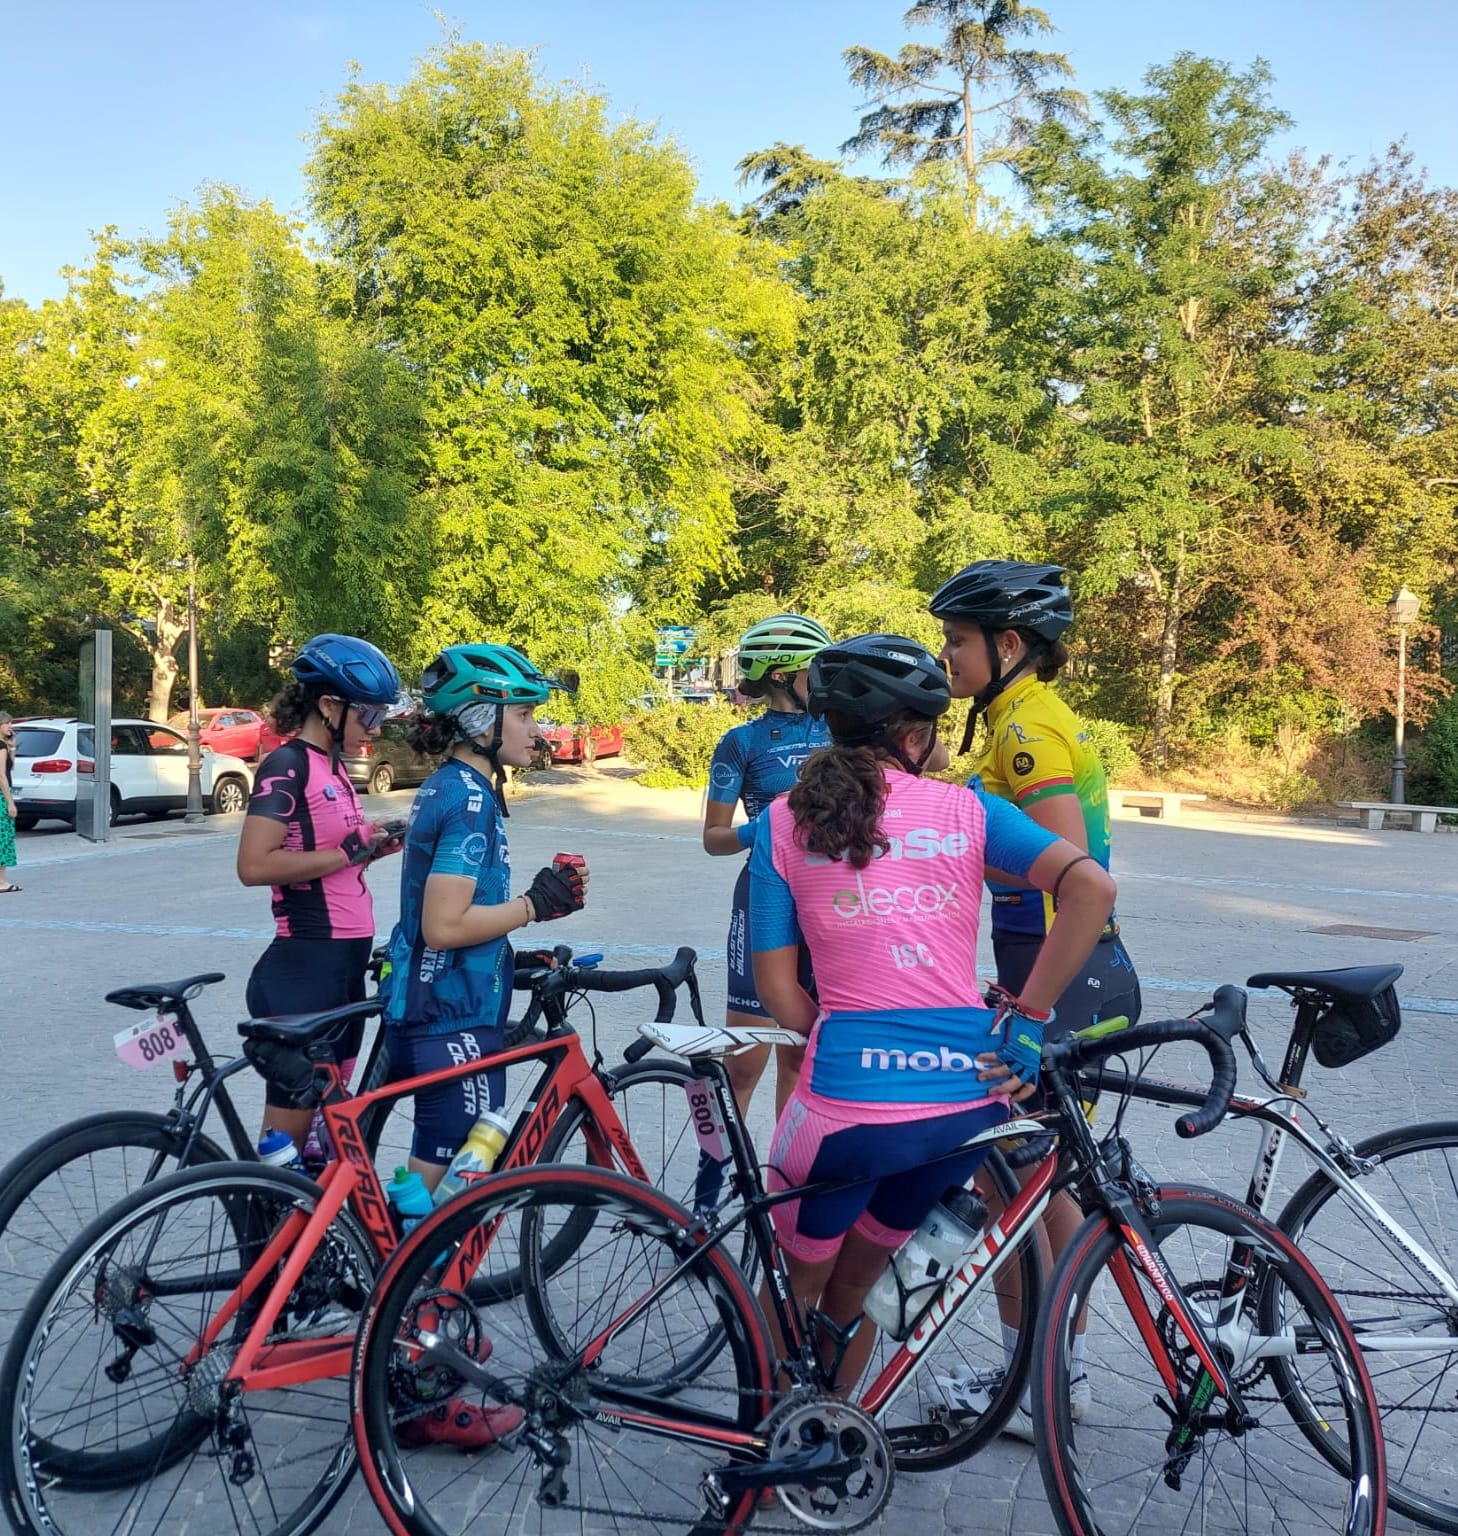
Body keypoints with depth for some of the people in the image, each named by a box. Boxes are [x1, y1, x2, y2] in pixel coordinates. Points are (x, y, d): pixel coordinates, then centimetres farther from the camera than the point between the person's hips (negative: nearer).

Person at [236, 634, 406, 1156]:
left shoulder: (332, 766, 14)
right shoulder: (287, 766, -13)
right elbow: (255, 866, -23)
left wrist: (373, 847, 5)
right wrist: (350, 851, -18)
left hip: (344, 963, 9)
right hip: (305, 966, -9)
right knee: (288, 1132, 0)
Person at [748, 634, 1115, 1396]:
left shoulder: (784, 821, 2)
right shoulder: (965, 809, 3)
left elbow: (777, 989, -1)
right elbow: (1092, 885, -9)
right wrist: (1024, 1020, -5)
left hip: (846, 1101, -3)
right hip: (967, 1098, 3)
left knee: (793, 1291, 26)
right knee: (850, 1291, 29)